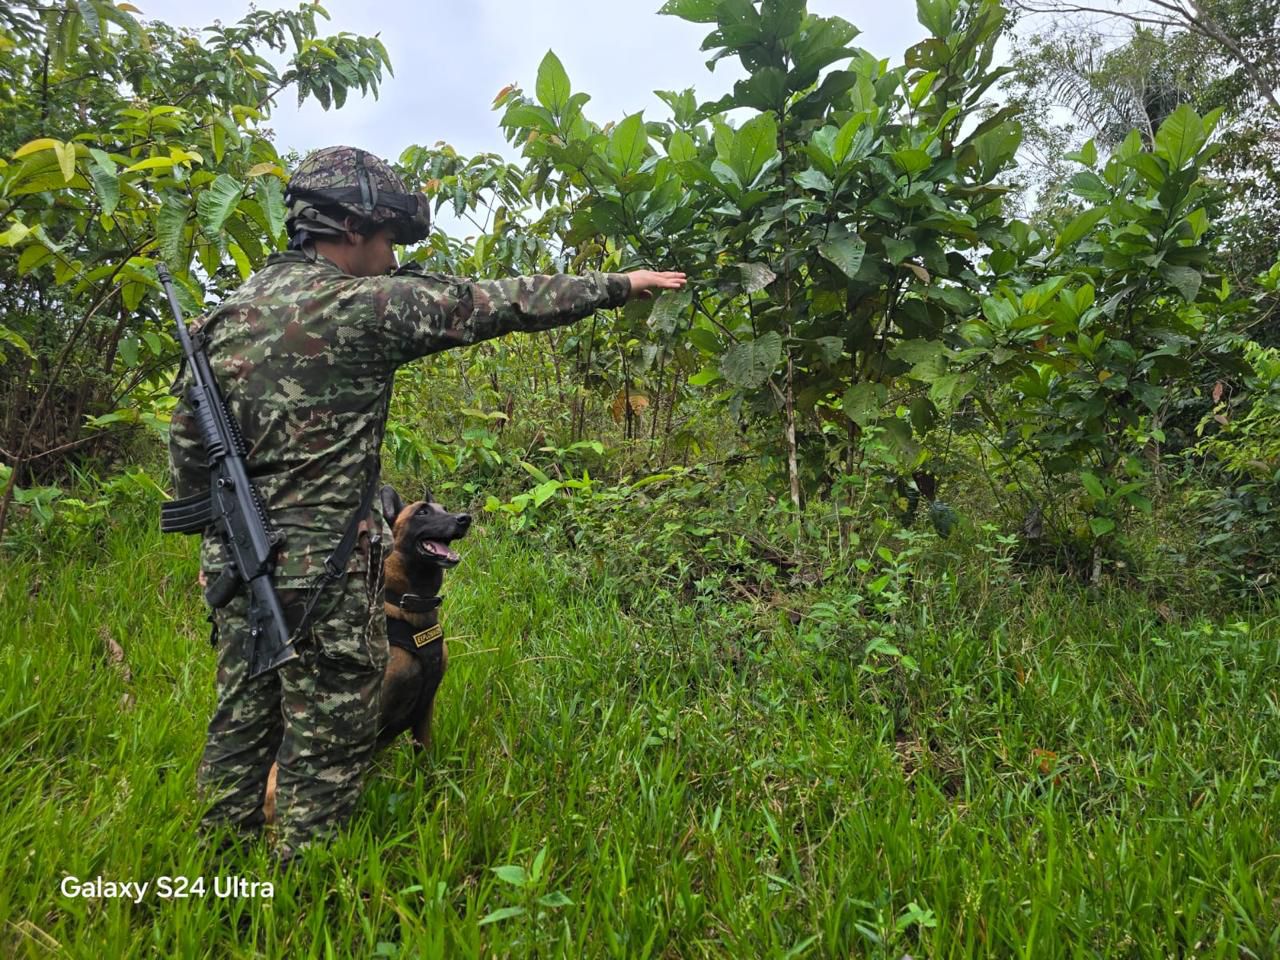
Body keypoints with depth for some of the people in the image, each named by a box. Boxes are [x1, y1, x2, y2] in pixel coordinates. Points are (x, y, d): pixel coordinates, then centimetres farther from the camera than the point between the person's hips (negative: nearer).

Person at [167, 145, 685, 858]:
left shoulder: (230, 311, 9)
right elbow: (500, 302, -7)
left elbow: (187, 442, 13)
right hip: (319, 566, -8)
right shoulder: (363, 305, -12)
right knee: (327, 738, 4)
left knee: (244, 723, 18)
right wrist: (618, 284, 3)